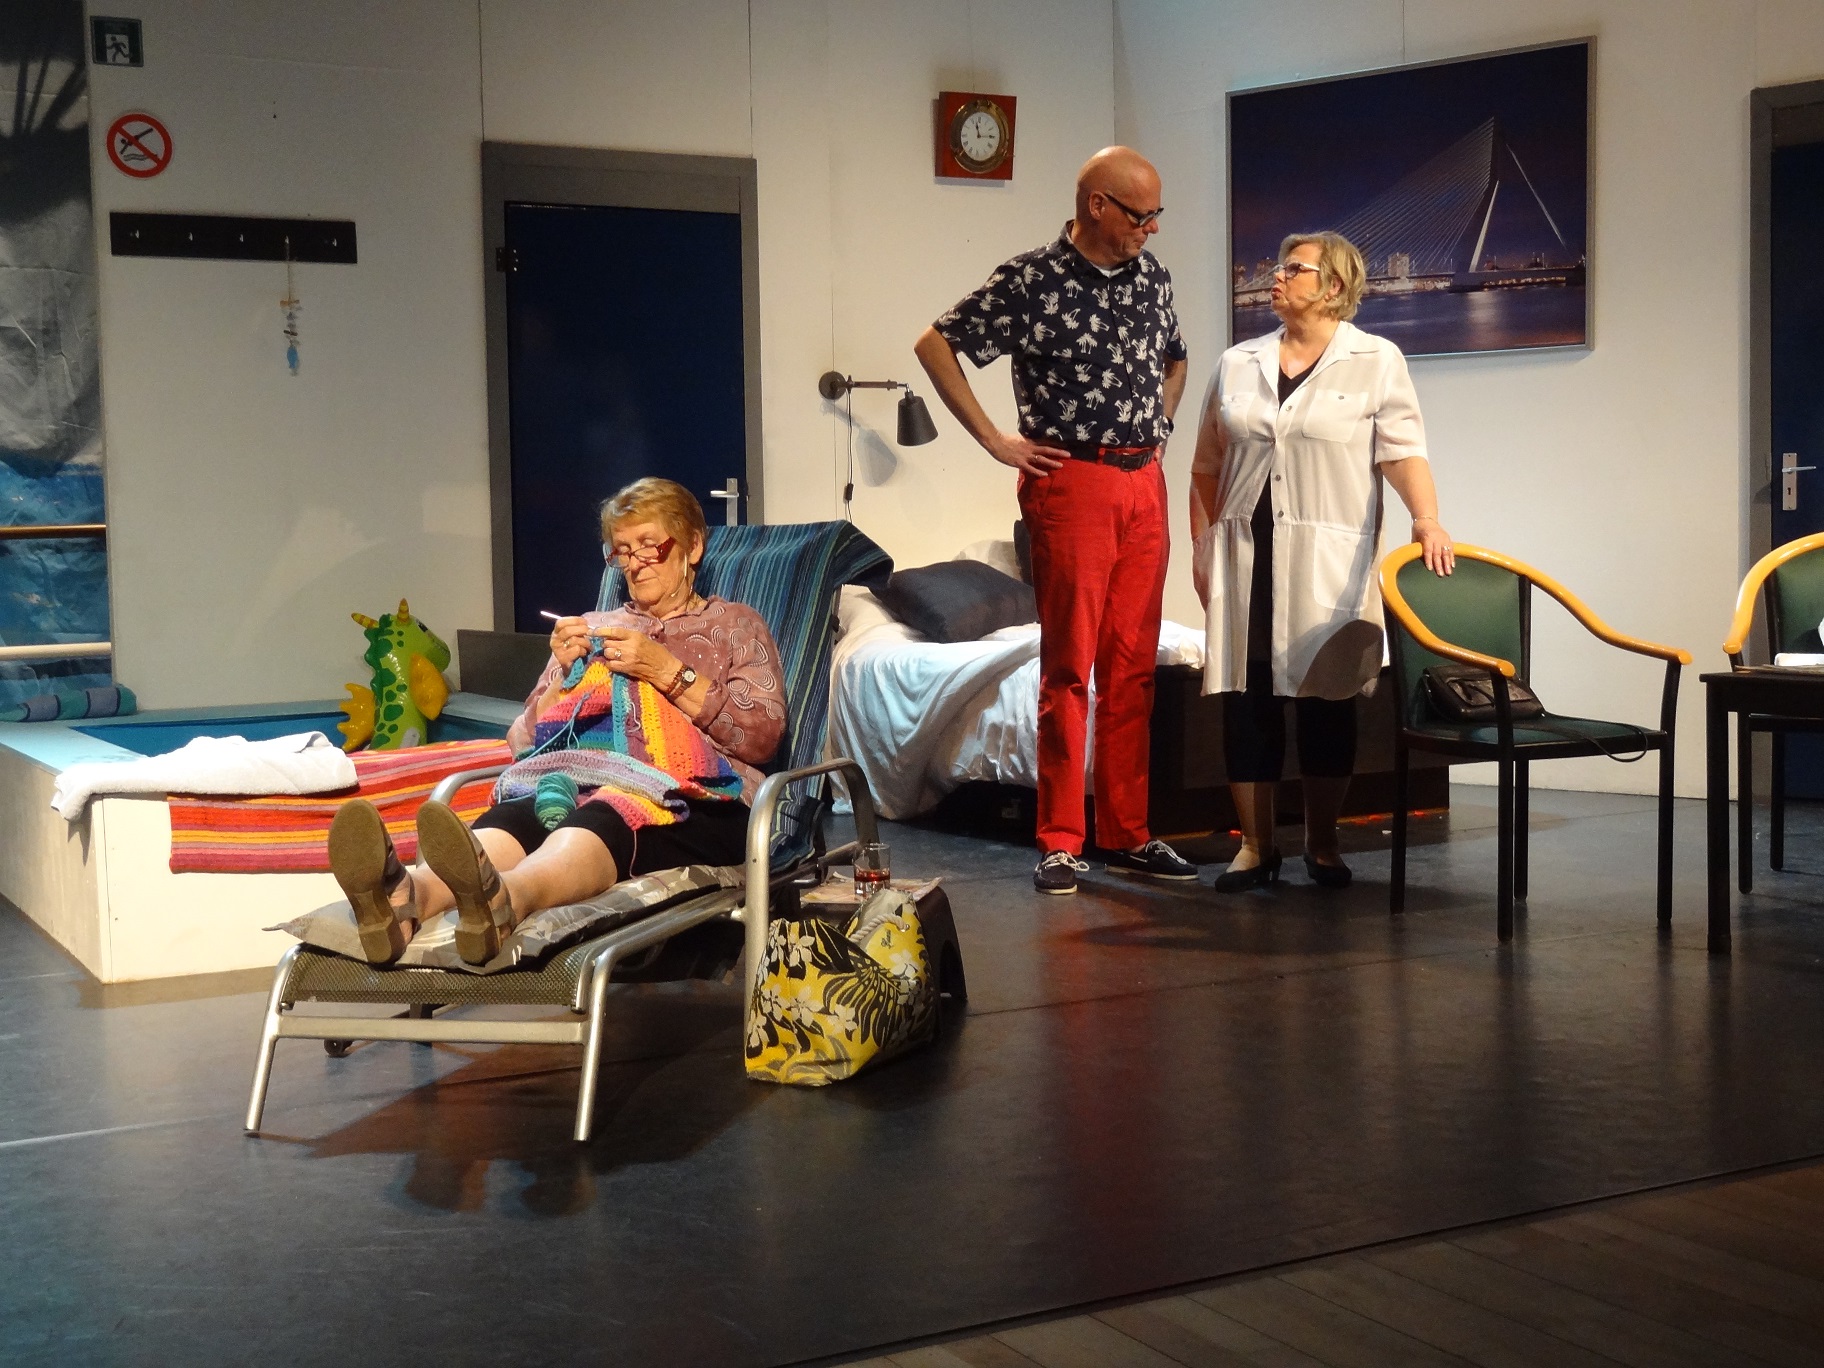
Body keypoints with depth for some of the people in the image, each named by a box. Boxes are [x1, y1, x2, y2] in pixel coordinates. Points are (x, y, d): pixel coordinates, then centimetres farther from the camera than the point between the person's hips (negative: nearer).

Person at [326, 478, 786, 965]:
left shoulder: (735, 624, 22)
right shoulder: (593, 630, 31)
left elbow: (764, 736, 3)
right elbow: (522, 742, 22)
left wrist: (667, 672, -5)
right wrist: (565, 673, 4)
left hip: (694, 802, -3)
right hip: (585, 785, 3)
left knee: (604, 816, -40)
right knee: (515, 813, -35)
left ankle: (502, 896, -73)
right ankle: (406, 893, -67)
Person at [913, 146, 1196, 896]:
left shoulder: (1150, 274, 12)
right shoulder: (1031, 279, -7)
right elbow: (935, 345, -6)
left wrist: (1160, 424, 15)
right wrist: (995, 440, -7)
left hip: (1144, 481, 6)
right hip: (1071, 482, -6)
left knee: (1133, 665, 7)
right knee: (1069, 665, -4)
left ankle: (1129, 834, 14)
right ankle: (1060, 843, 2)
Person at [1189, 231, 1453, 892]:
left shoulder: (1376, 361, 2)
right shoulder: (1238, 364, 12)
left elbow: (1402, 449, -9)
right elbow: (1207, 467, 15)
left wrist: (1427, 518, -25)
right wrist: (1202, 548, 9)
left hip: (1329, 561, -3)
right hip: (1246, 556, 3)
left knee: (1327, 700, 3)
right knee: (1247, 696, 1)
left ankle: (1322, 845, 16)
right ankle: (1256, 846, 11)